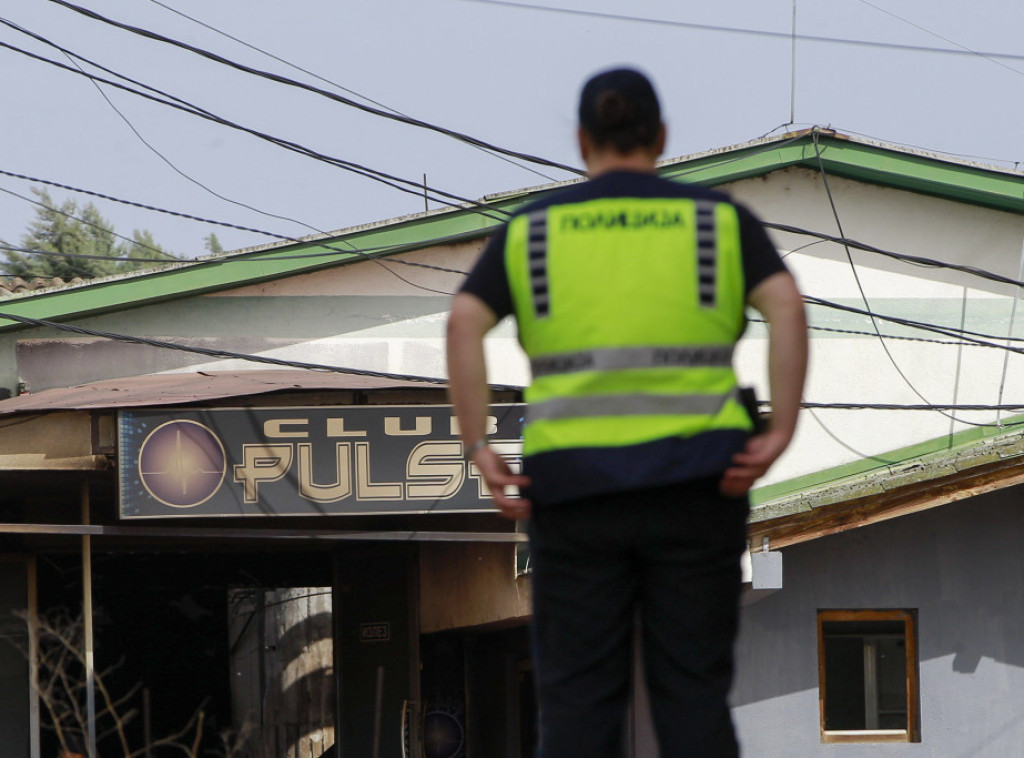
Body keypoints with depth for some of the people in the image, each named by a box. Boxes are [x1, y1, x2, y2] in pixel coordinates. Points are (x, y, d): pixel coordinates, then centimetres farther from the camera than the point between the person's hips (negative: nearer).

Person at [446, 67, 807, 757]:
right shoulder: (721, 221, 7)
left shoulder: (531, 231, 8)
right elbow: (787, 308, -10)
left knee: (578, 700, 3)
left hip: (573, 486, 0)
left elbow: (464, 324, -6)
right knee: (694, 696, 3)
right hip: (694, 485, 0)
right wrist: (779, 437, -13)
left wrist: (479, 453, -8)